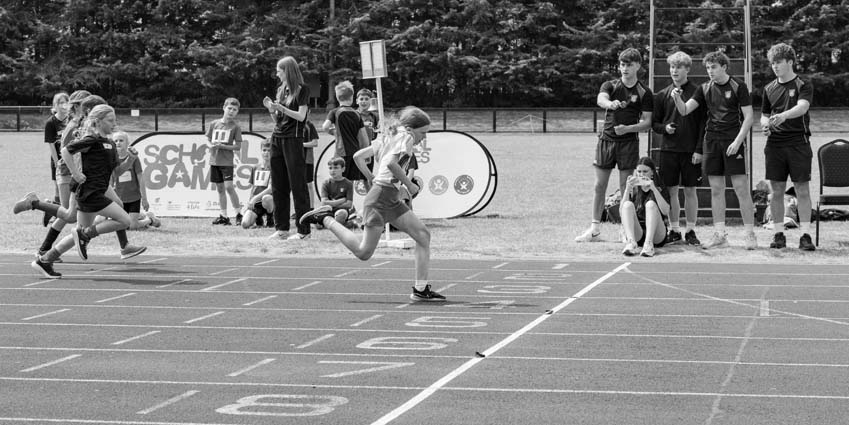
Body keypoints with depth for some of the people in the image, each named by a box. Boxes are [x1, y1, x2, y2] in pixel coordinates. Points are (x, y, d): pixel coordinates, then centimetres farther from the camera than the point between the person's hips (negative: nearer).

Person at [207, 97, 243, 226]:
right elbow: (208, 139, 15)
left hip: (227, 161, -4)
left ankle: (239, 214, -4)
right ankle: (223, 216, 13)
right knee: (220, 189, 8)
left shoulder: (235, 127, -2)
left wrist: (222, 146, -16)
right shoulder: (214, 124, 8)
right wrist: (211, 145, -8)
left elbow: (238, 147, -4)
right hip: (214, 160, 4)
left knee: (229, 187, -14)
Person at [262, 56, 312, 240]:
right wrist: (271, 109, 0)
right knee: (278, 185, 6)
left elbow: (301, 115, -9)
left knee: (297, 185, -7)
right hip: (277, 138, 7)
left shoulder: (302, 89, -3)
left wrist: (282, 108, -17)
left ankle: (303, 230, -5)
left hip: (293, 139, -7)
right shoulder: (281, 90, 16)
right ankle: (281, 228, 10)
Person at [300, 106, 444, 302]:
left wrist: (373, 180, 22)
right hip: (381, 197, -10)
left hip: (391, 200, 10)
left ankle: (421, 289, -1)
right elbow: (391, 163, -23)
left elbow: (358, 156, 19)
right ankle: (326, 219, 3)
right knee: (364, 252, -8)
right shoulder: (406, 137, -6)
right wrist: (409, 184, -12)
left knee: (423, 235, 2)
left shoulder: (388, 137, 20)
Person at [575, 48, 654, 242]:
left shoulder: (644, 92, 2)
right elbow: (600, 99, -18)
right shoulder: (610, 86, 5)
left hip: (629, 141, -2)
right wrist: (610, 104, -41)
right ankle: (595, 228, 10)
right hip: (606, 139, 2)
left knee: (625, 187, -2)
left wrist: (628, 128, -16)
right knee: (599, 185, 3)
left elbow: (647, 122, 1)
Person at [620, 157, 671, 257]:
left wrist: (653, 189, -19)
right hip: (637, 235, 2)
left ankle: (649, 244, -43)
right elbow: (622, 213, -2)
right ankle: (631, 243, -43)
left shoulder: (661, 189, 8)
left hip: (657, 236, -2)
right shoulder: (633, 190, 13)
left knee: (651, 204, -24)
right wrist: (627, 189, -14)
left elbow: (665, 212, -11)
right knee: (628, 204, -20)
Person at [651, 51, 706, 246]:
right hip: (668, 149, 2)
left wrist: (699, 150, -9)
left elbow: (703, 124, -2)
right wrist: (664, 128, -8)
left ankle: (691, 231, 10)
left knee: (690, 190, 2)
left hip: (690, 150, -2)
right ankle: (674, 230, 14)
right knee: (671, 190, 5)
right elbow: (654, 122, 14)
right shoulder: (662, 95, 7)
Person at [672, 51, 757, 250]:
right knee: (716, 189, 5)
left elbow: (748, 117, -4)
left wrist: (737, 141, -13)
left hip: (733, 142, -4)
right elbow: (684, 110, 5)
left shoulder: (738, 86, -2)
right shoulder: (705, 89, 10)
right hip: (711, 141, 4)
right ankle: (719, 235, 10)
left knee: (741, 188, -6)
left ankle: (750, 234, 0)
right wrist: (677, 99, -17)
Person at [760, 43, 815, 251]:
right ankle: (778, 234, 10)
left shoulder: (803, 85, -1)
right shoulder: (770, 88, 12)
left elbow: (802, 107, -19)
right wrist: (765, 124, -2)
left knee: (802, 190, -4)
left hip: (798, 142, -4)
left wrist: (783, 116, -37)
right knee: (776, 190, 4)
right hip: (775, 144, 4)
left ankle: (805, 235, -4)